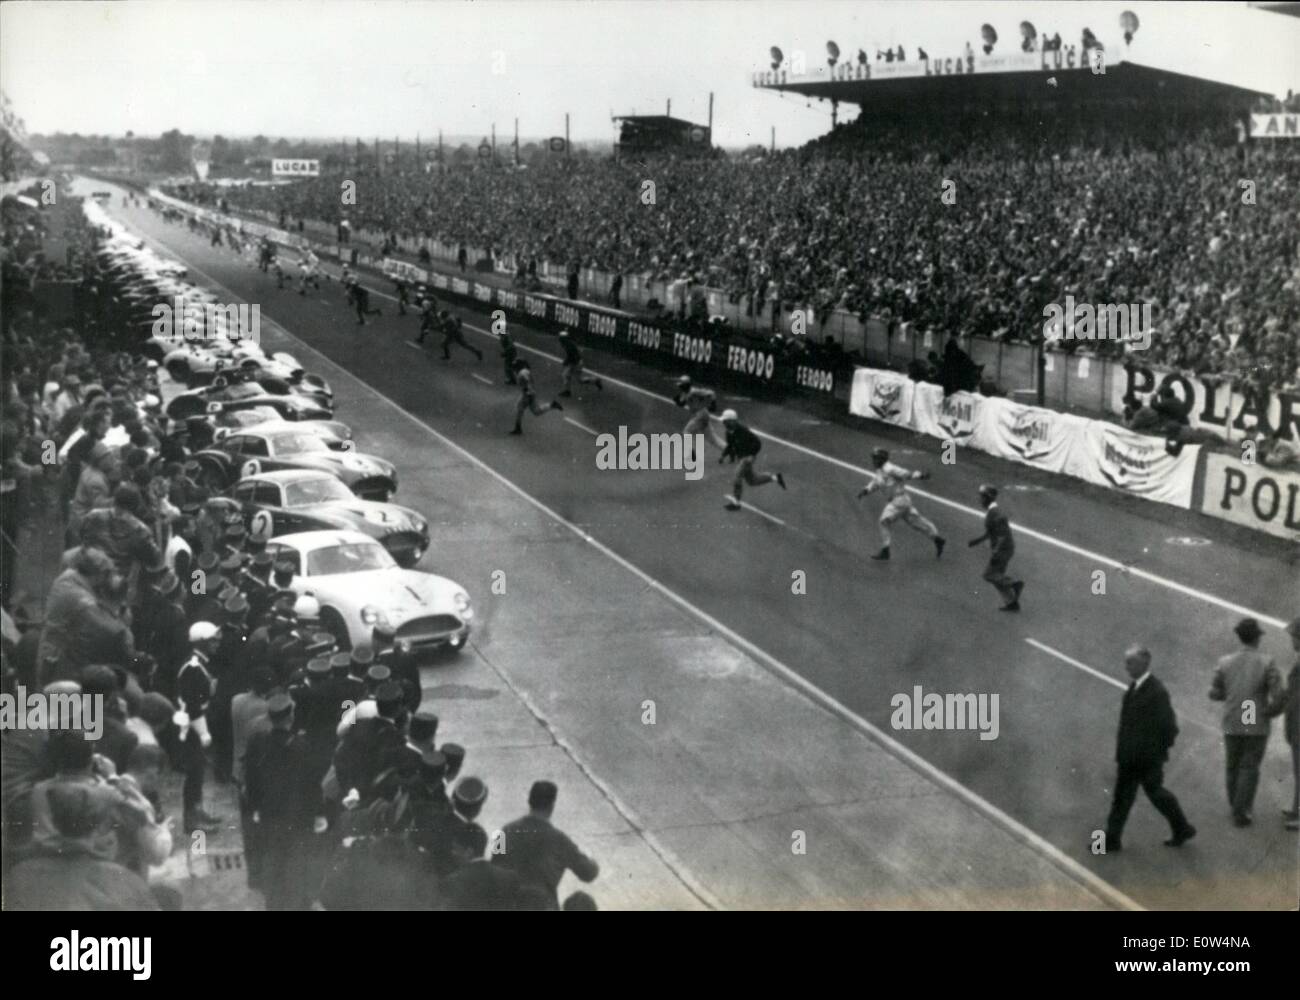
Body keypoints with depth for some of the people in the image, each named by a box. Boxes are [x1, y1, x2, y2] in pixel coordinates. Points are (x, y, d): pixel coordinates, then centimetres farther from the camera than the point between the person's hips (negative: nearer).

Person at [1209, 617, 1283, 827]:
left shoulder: (1225, 663, -6)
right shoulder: (1266, 663, -13)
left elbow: (1214, 694, 0)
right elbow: (1278, 695, -17)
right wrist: (1268, 709, 4)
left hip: (1231, 724, 3)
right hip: (1257, 725, -2)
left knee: (1233, 766, 19)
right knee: (1249, 769, 7)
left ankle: (1237, 805, 33)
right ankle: (1240, 813, 4)